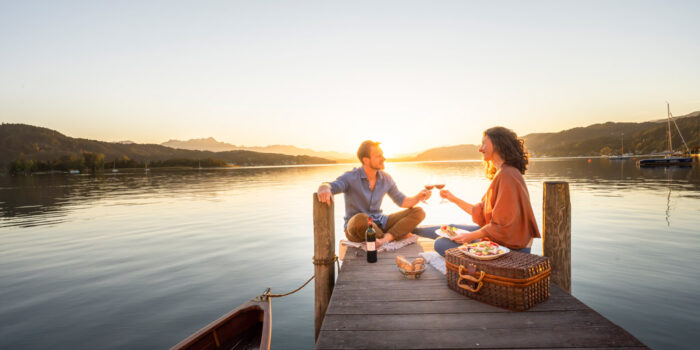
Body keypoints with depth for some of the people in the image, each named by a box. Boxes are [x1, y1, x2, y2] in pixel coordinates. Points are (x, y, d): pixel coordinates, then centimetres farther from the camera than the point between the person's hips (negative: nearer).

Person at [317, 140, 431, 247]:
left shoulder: (386, 178, 3)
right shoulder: (351, 177, -13)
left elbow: (401, 201, 12)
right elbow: (330, 186, -29)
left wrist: (417, 198, -8)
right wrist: (324, 189, -54)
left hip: (379, 223, 5)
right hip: (355, 227, -5)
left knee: (418, 212, -8)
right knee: (361, 219, -42)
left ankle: (385, 239, -29)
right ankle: (398, 236, -15)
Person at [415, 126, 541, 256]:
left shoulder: (506, 175, -22)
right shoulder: (501, 174, 13)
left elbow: (503, 225, -24)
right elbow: (482, 213, 13)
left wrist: (471, 236, -18)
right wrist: (454, 199, 15)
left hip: (510, 247, -9)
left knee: (441, 245, -14)